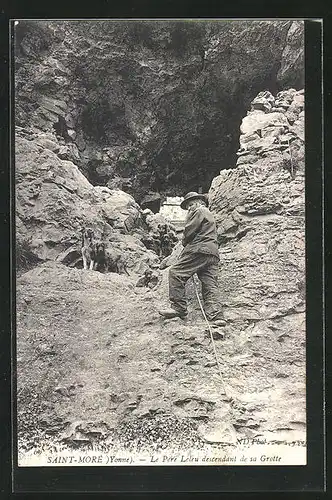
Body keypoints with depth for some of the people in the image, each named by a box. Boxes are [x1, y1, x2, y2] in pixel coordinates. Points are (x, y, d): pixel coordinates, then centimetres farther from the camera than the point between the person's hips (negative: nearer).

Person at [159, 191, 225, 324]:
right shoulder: (210, 215, 34)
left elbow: (189, 231, -6)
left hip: (200, 250, -10)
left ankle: (179, 308, -14)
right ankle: (216, 315, -11)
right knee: (210, 284, 0)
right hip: (213, 254, 10)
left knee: (176, 273, -9)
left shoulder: (199, 211, 3)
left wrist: (185, 242, 13)